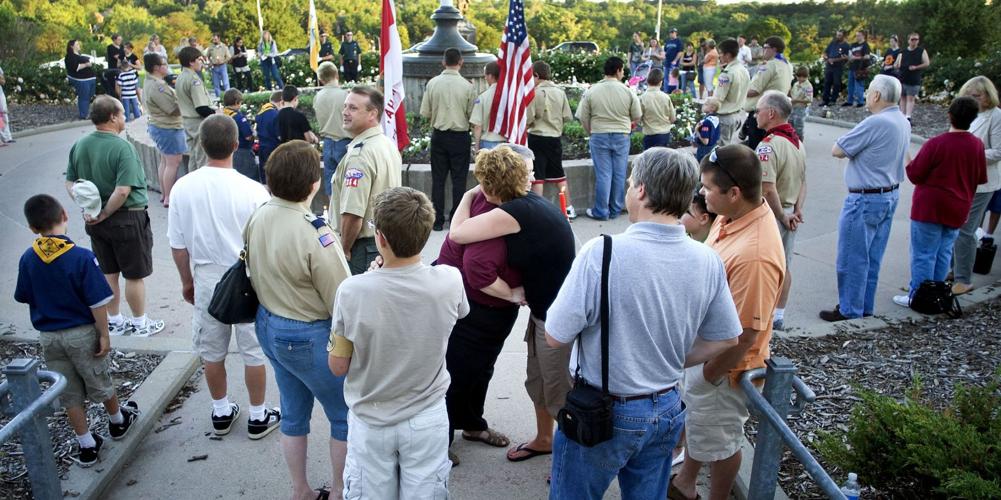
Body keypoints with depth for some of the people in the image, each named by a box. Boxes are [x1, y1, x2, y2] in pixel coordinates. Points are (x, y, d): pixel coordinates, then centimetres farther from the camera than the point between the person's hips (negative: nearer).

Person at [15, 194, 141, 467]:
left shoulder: (27, 259, -8)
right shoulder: (82, 257, -21)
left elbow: (24, 297, 5)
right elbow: (97, 302, -19)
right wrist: (104, 335, -9)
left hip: (48, 337, 3)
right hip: (82, 334, -3)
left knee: (69, 394, 13)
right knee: (100, 384, 18)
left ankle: (86, 446, 22)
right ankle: (118, 422, 41)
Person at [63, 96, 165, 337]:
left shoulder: (79, 145, 1)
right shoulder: (123, 148, -21)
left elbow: (70, 183, 6)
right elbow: (122, 191, -27)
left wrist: (86, 208, -1)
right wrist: (105, 214, -15)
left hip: (96, 222, 7)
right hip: (127, 219, -7)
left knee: (108, 273, 18)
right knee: (134, 275, 8)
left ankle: (114, 322, 31)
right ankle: (140, 324, 21)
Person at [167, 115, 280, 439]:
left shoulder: (182, 188, -10)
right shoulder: (253, 191, -20)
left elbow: (177, 246, -1)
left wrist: (187, 282, 15)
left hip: (206, 282, 3)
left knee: (212, 351, 19)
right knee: (253, 352, 13)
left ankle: (221, 413, 35)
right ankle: (258, 417, 26)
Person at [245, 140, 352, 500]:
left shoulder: (257, 218, -5)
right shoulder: (314, 234, -29)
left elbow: (257, 276, 9)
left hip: (268, 326, 8)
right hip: (308, 338, -8)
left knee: (293, 414, 23)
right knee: (347, 416, 14)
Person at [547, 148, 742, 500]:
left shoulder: (603, 253, -26)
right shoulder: (707, 261, -9)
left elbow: (555, 337, -20)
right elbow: (725, 340, 4)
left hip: (604, 414, -4)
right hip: (668, 411, 5)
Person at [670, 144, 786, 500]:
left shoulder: (755, 255, -37)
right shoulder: (732, 216, -7)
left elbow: (745, 334, -29)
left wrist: (709, 375, -15)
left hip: (723, 365, -9)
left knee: (718, 442, 16)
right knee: (694, 422, 29)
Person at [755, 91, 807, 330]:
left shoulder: (769, 145, -22)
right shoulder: (798, 142, 7)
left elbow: (768, 189, -27)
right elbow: (803, 182, 11)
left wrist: (783, 217, -17)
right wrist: (797, 210, 4)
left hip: (771, 214, -9)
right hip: (789, 214, 9)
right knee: (784, 266, 17)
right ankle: (778, 315, 29)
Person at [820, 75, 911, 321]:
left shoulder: (875, 123, -23)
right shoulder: (903, 122, 7)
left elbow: (837, 151, -19)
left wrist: (851, 139, -1)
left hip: (866, 199, -9)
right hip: (891, 195, 9)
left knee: (852, 258, 2)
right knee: (872, 258, 16)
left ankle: (849, 309, 11)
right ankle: (865, 305, 26)